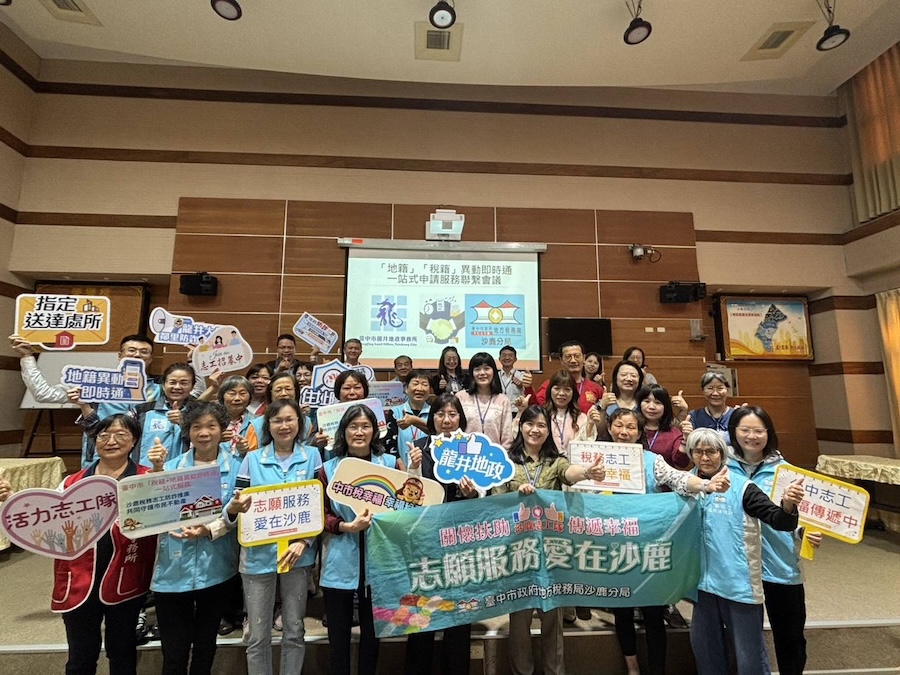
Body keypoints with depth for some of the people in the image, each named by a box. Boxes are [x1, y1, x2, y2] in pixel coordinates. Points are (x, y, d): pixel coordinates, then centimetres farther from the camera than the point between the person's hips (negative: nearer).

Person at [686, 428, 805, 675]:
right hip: (705, 578, 4)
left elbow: (778, 521, -19)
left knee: (749, 652, 11)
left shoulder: (741, 487, -13)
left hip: (739, 580, -4)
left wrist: (787, 505, -38)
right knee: (704, 644, 21)